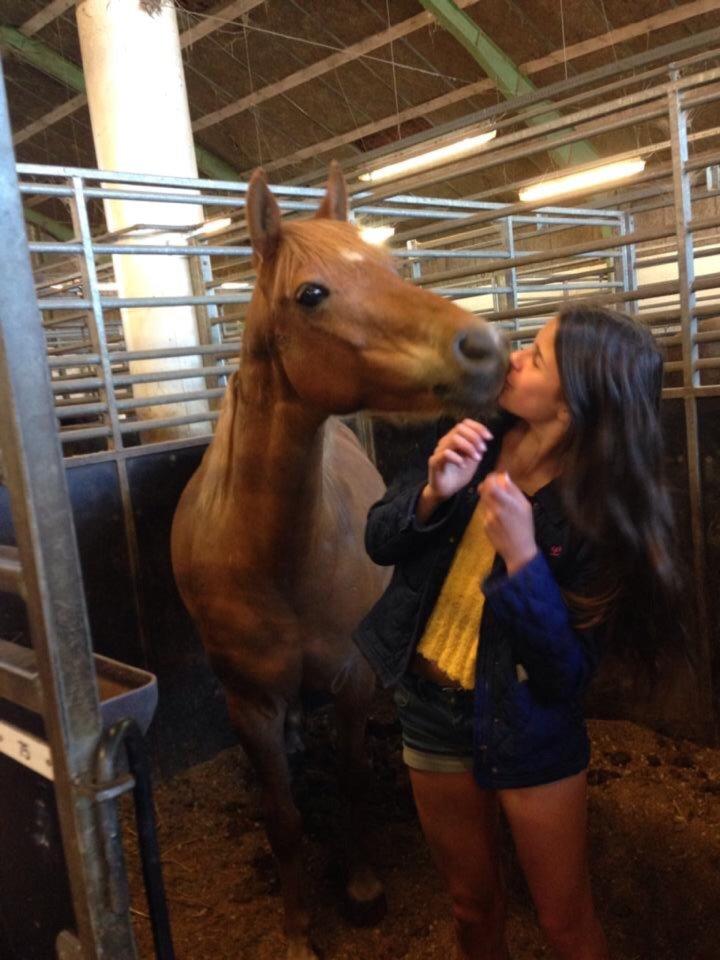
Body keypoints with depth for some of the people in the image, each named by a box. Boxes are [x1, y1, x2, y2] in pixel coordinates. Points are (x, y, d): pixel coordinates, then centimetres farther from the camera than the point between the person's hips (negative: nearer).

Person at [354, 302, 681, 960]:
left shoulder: (602, 513, -21)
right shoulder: (477, 441, -9)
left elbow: (568, 673, -21)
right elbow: (379, 543, -3)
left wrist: (522, 557, -32)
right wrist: (434, 494, -22)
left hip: (528, 727, -3)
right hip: (433, 709, 4)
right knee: (472, 905, 24)